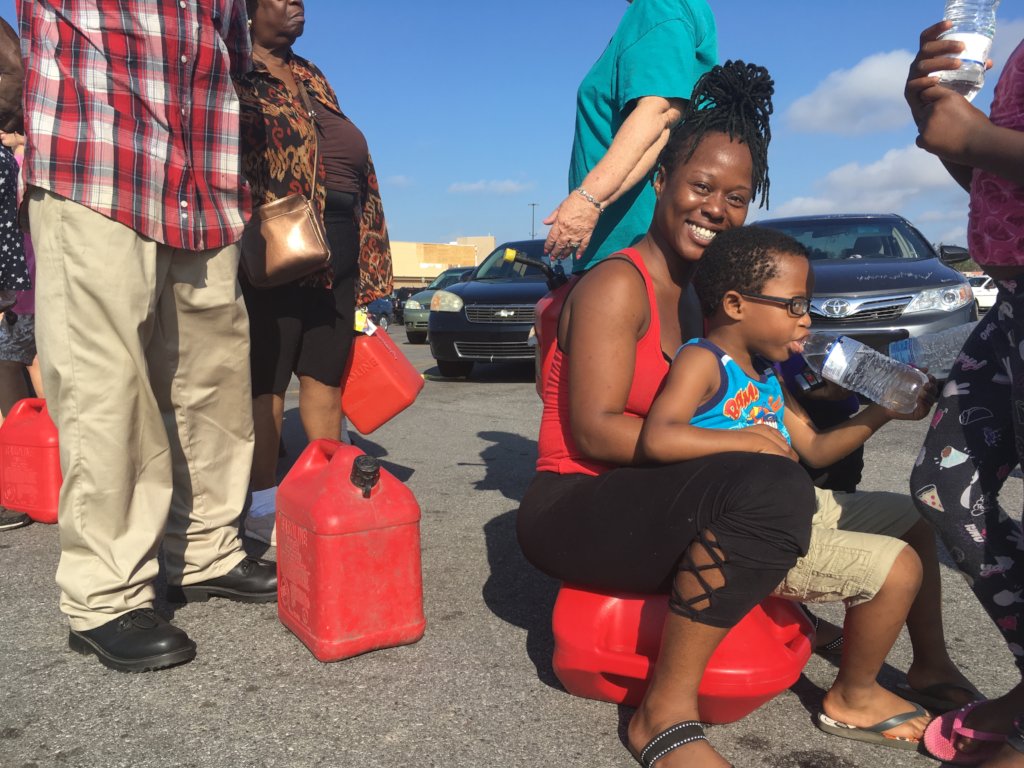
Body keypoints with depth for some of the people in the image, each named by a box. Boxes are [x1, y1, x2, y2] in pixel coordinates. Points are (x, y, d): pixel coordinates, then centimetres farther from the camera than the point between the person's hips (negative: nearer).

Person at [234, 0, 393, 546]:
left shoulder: (310, 77, 25)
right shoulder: (233, 72, 2)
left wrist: (365, 254, 19)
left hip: (338, 250, 8)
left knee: (326, 377, 9)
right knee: (266, 379, -4)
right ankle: (262, 506, 5)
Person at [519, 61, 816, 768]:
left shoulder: (701, 296, 14)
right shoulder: (619, 285, -12)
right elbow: (596, 430, -21)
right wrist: (740, 444, -23)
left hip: (644, 501, 9)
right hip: (573, 510, -9)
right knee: (771, 486, -32)